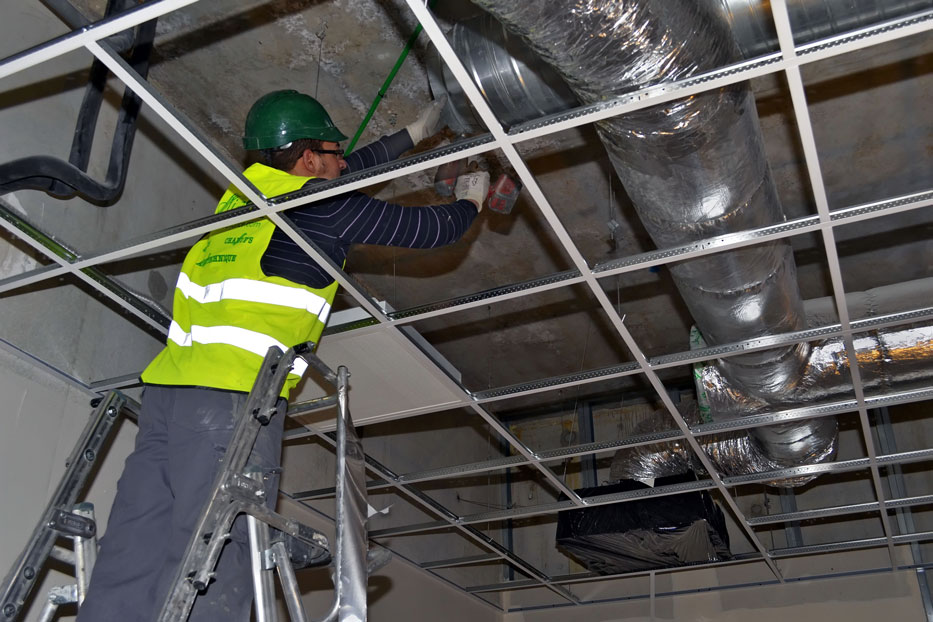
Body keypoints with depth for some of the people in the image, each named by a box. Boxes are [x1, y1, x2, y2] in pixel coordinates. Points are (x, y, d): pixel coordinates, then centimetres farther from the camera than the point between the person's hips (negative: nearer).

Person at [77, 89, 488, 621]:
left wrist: (415, 133, 50)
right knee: (210, 575, -11)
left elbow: (352, 169, 40)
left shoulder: (244, 191, 23)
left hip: (168, 387, 8)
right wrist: (470, 202, 36)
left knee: (130, 563, 3)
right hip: (235, 393, -8)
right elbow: (430, 229, 14)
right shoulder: (325, 204, 3)